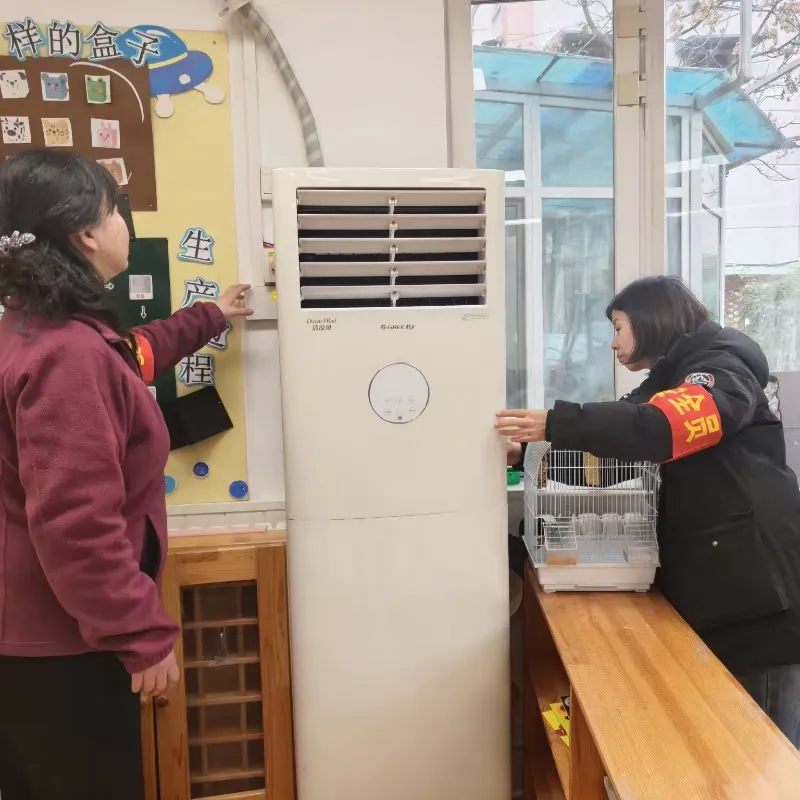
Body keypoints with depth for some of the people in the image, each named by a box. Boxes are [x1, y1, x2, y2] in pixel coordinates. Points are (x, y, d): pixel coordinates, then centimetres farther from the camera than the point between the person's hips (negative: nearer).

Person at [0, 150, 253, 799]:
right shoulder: (66, 355, -29)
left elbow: (125, 359, 26)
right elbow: (76, 526, -32)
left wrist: (208, 318, 34)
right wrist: (144, 636, -22)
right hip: (56, 643, -10)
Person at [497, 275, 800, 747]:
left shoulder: (723, 367, -11)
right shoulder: (669, 380, 17)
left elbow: (661, 428, -31)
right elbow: (618, 442, 18)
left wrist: (555, 424, -32)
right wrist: (528, 451, 8)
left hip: (757, 580, -9)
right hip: (708, 579, 9)